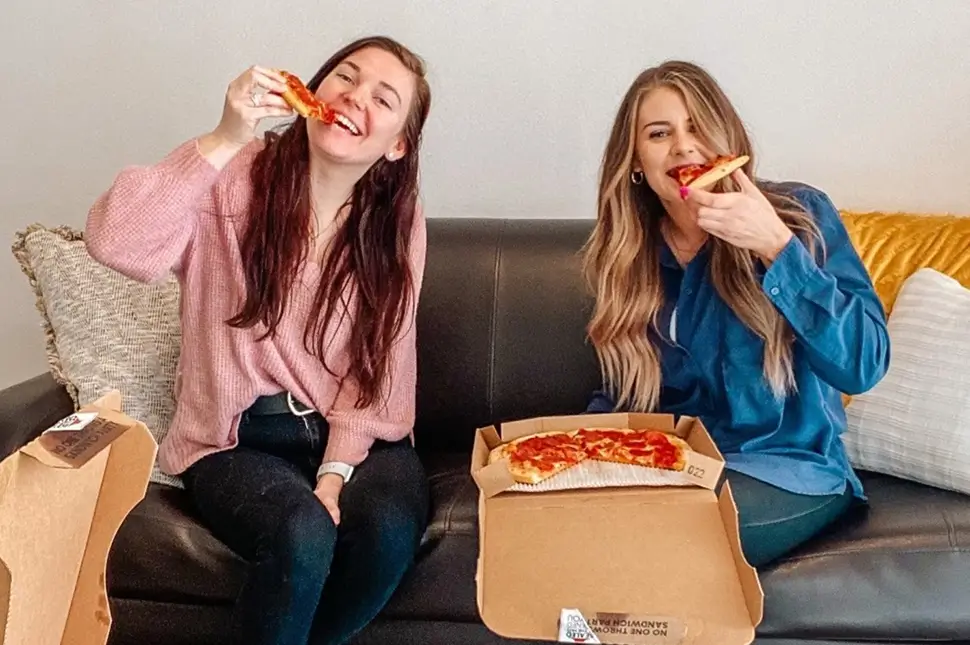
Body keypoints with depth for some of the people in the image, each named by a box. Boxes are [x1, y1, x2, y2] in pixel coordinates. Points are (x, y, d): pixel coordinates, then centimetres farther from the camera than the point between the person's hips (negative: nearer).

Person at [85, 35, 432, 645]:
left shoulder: (397, 223, 0)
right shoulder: (234, 179, -8)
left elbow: (380, 367, -3)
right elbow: (114, 242, -25)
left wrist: (334, 472, -15)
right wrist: (226, 138, -31)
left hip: (354, 434, 3)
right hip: (238, 436, -2)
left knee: (388, 527, -28)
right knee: (303, 532, -31)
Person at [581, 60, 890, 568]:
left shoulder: (800, 214, -7)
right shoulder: (627, 252, 4)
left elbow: (863, 364, -17)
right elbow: (624, 392, 11)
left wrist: (774, 244, -25)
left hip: (786, 470, -4)